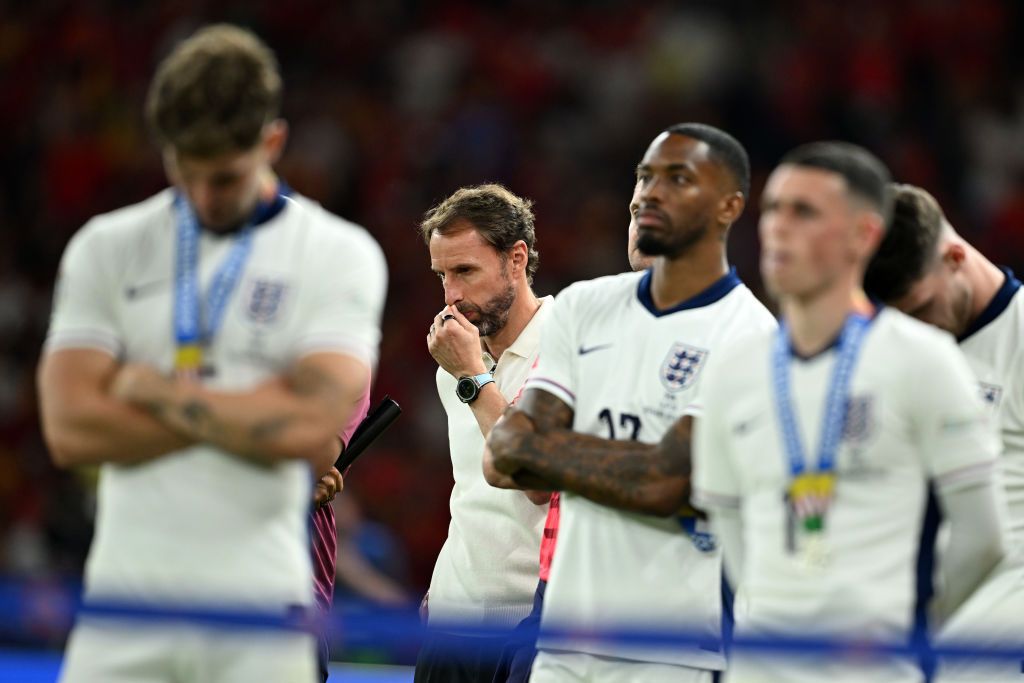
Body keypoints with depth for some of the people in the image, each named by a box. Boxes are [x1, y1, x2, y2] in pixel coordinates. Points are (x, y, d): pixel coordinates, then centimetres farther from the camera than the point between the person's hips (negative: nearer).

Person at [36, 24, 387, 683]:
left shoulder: (343, 255, 2)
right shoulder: (106, 249, 8)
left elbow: (309, 427, -12)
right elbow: (71, 428, -4)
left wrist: (153, 389, -4)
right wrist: (250, 414, -7)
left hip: (260, 614, -2)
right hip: (123, 606, 2)